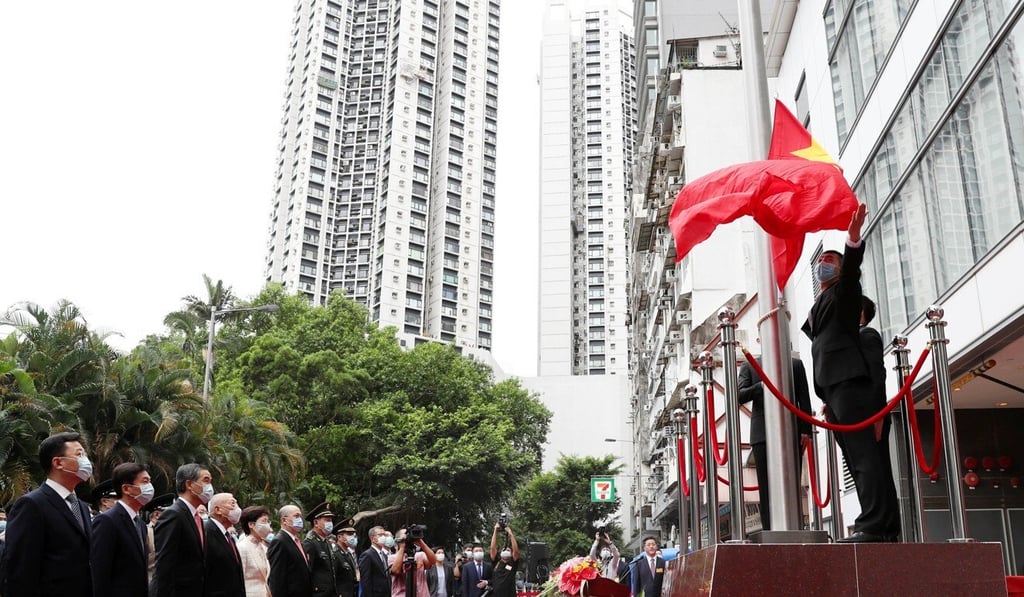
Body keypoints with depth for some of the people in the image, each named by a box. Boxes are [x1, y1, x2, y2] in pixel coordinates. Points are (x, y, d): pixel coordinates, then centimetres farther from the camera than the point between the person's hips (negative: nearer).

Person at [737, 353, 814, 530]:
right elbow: (740, 396, 1)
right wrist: (761, 386, -15)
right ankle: (769, 532, 0)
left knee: (792, 486, 2)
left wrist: (806, 429, -1)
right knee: (766, 487, -1)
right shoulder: (749, 366, 12)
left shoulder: (795, 364, 15)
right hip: (762, 433, -1)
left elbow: (804, 399, 9)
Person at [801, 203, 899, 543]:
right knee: (856, 456, 4)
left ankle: (873, 526, -20)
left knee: (863, 453, -15)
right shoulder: (819, 308, 30)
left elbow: (852, 268, -14)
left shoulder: (845, 290, 7)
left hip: (847, 380, -9)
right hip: (831, 387, 9)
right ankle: (884, 524, 4)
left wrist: (853, 238, -33)